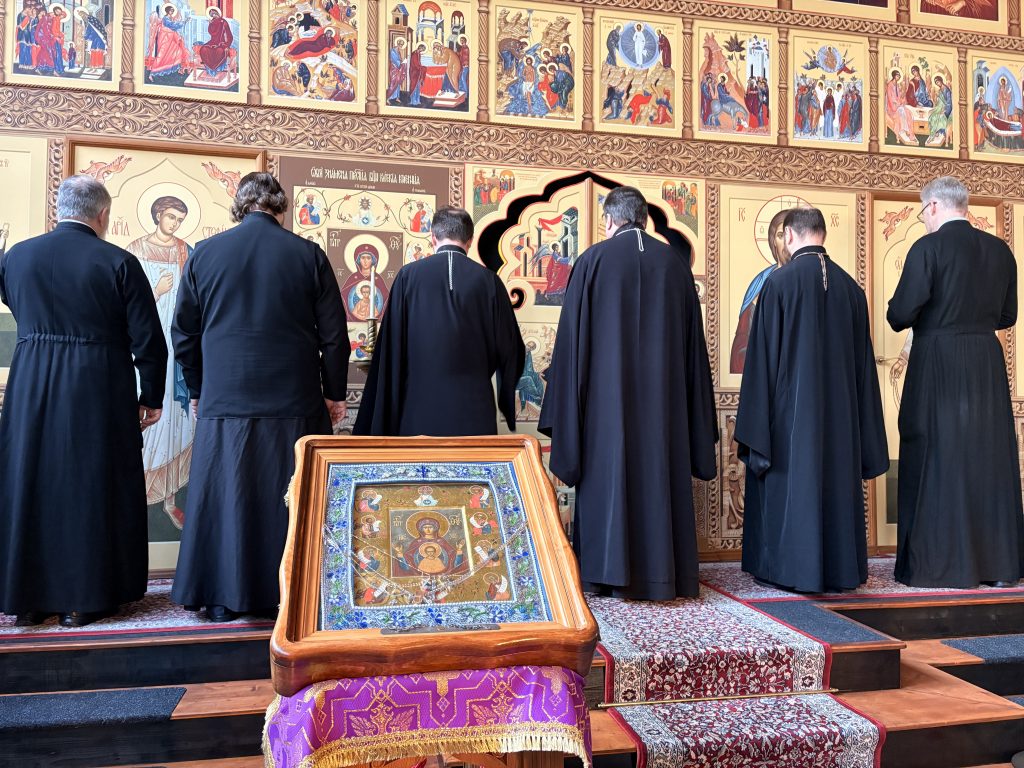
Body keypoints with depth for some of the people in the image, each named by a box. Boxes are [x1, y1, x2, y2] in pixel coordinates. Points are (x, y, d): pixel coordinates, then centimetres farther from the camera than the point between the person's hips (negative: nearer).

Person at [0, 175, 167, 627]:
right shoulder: (119, 263, -10)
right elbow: (148, 340, -9)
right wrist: (151, 397, 1)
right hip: (101, 392, -3)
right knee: (92, 488, 7)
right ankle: (84, 598, 16)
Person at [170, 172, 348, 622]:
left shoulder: (204, 254, 2)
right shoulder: (308, 255, -2)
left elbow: (184, 334, 8)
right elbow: (333, 334, -1)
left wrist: (197, 391, 20)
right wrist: (334, 394, 9)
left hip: (224, 401, 1)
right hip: (294, 401, -1)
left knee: (224, 495, 11)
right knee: (288, 497, 8)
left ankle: (223, 599, 20)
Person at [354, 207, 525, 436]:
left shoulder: (408, 276, -2)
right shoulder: (488, 280, -2)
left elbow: (390, 348, -1)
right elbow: (510, 348, 2)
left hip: (419, 409, 0)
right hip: (474, 412, 0)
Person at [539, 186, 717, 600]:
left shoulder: (594, 259, -1)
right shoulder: (675, 262, 8)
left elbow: (573, 334, -4)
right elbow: (693, 338, 10)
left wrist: (567, 405, 1)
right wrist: (696, 415, 16)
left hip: (607, 394, -3)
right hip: (663, 393, 3)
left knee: (607, 472, 4)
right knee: (660, 471, 7)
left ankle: (605, 572, 8)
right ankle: (659, 572, 13)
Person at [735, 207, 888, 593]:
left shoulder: (780, 281, -8)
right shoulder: (850, 286, 6)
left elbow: (763, 355, -10)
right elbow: (863, 359, 10)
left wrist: (756, 425, -5)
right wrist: (863, 435, 17)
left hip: (790, 408, -4)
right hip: (839, 410, 5)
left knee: (791, 479, 2)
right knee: (837, 478, 11)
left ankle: (790, 567, 7)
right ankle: (839, 565, 20)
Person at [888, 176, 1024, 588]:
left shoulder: (928, 247, -10)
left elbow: (902, 312, -15)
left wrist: (898, 316, 7)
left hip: (938, 367, -5)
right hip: (988, 366, 5)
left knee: (937, 459, 2)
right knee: (989, 458, 12)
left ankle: (939, 564, 6)